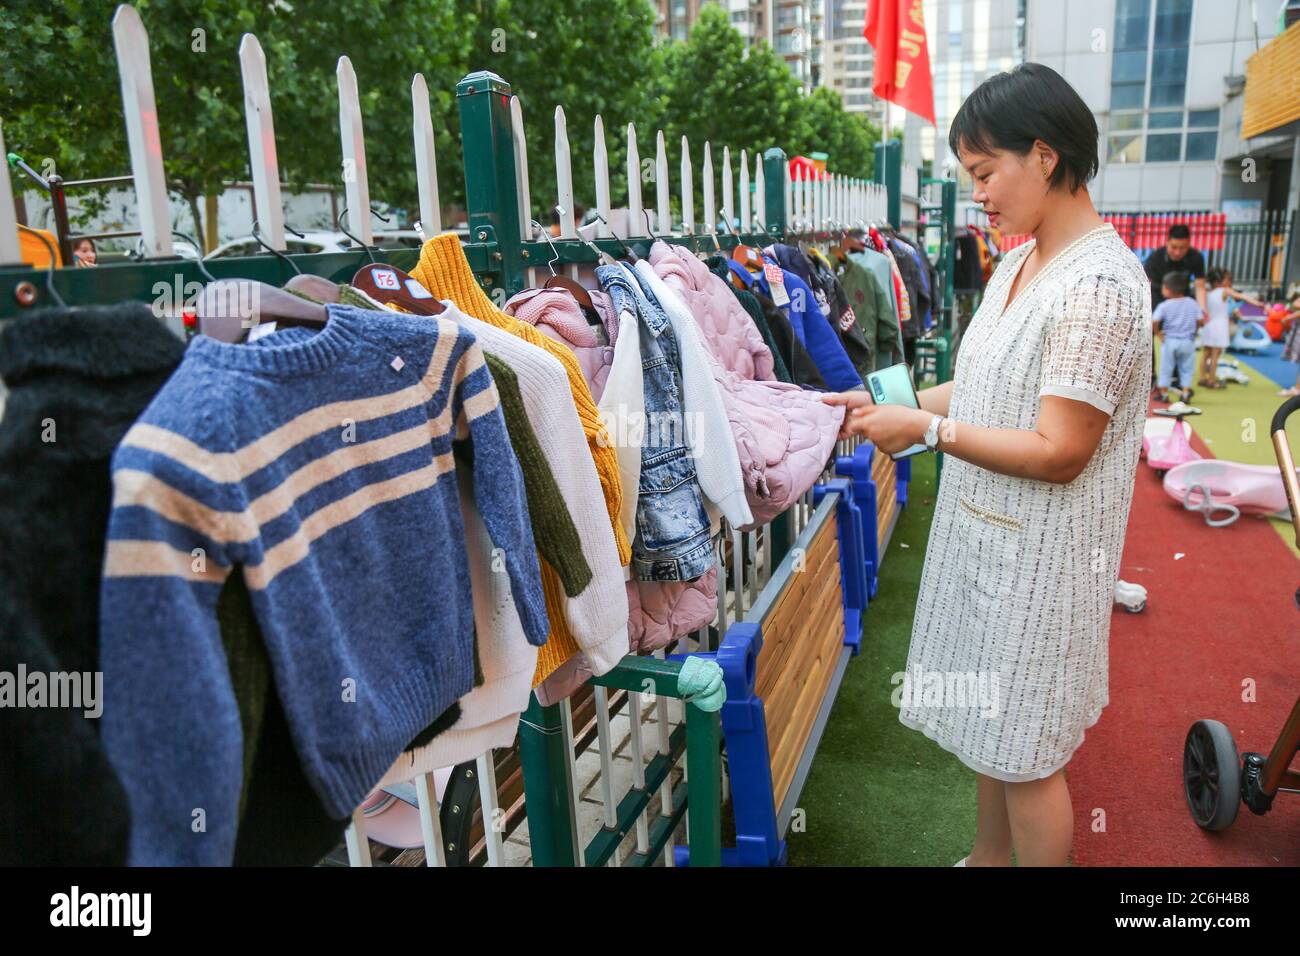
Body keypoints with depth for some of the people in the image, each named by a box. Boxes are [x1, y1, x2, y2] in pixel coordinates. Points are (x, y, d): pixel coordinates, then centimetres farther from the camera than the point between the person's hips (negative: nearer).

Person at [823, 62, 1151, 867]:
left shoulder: (1098, 286, -21)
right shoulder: (1021, 262, 7)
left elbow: (1059, 453, -24)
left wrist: (925, 429, -20)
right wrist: (886, 404, 3)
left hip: (1038, 554, -9)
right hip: (987, 531, 9)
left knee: (1025, 754, 7)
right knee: (991, 727, 23)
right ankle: (987, 856, 43)